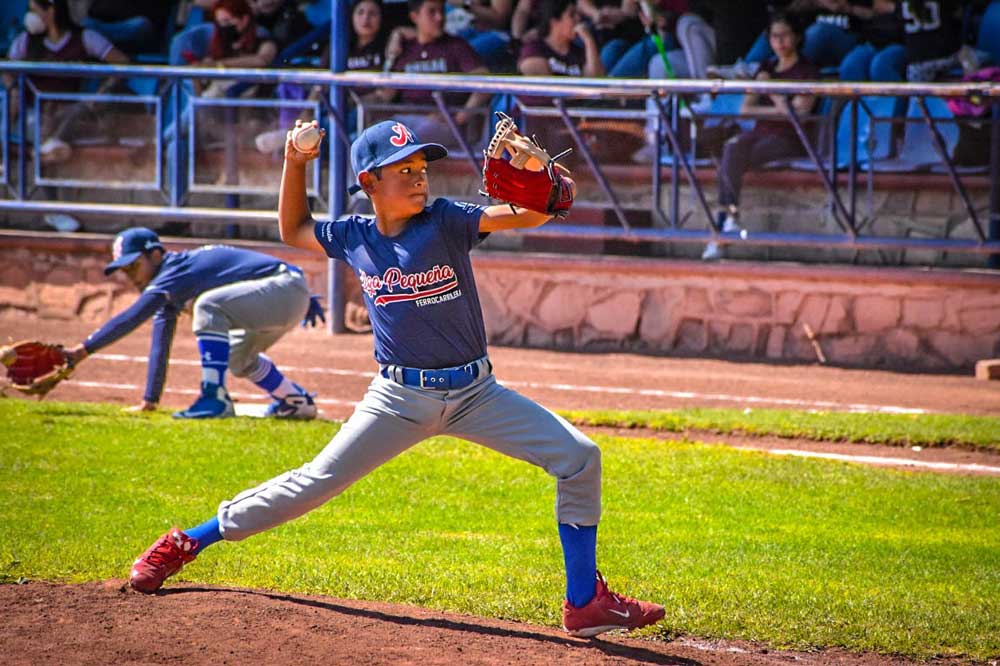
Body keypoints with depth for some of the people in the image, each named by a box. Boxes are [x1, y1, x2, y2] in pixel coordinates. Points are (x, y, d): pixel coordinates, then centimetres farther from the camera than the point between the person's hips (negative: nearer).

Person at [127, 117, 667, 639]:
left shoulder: (446, 222, -7)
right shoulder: (353, 238, 0)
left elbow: (530, 214, -18)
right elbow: (293, 229, 20)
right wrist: (294, 164, 6)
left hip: (475, 394, 0)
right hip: (399, 400, 0)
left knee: (578, 457, -14)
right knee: (314, 483, -5)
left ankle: (584, 603, -6)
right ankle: (185, 544, 10)